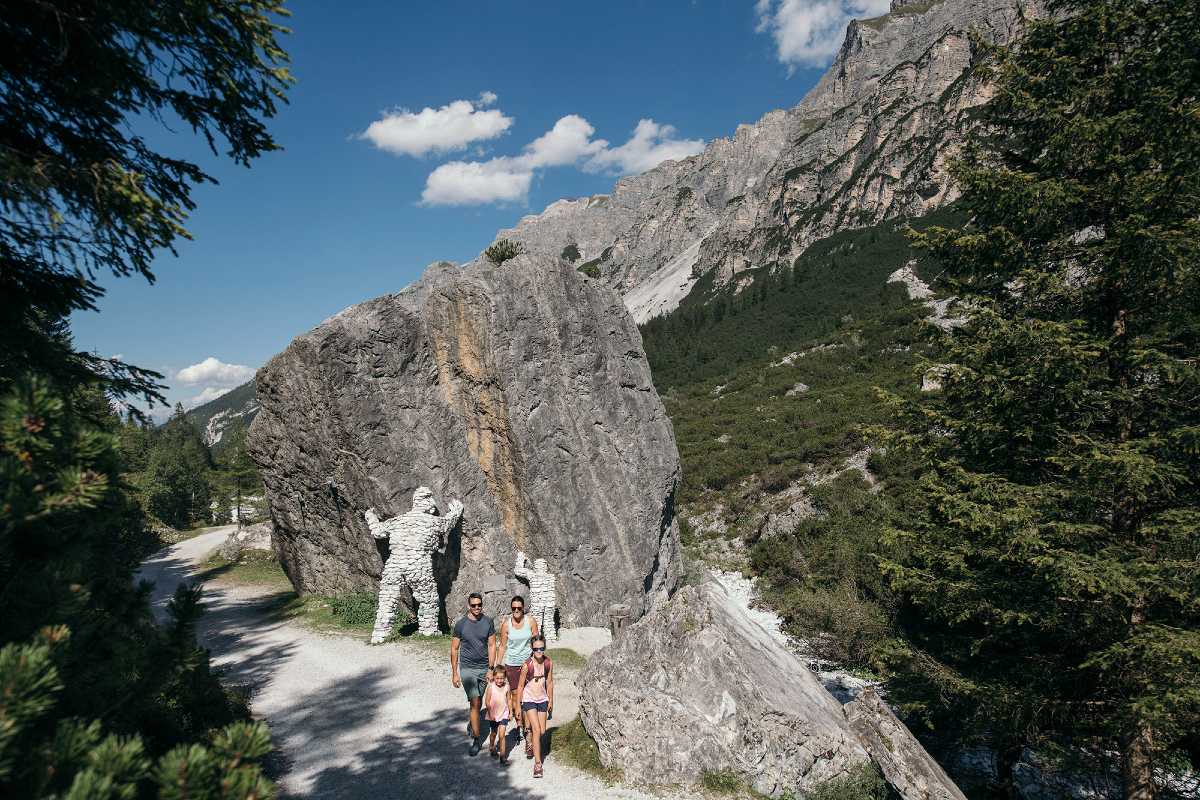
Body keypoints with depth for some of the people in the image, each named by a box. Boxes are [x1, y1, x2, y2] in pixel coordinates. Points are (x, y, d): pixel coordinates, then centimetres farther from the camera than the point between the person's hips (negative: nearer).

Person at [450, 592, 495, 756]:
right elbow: (454, 649, -1)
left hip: (484, 668, 3)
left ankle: (471, 723, 40)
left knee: (478, 702, 15)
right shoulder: (460, 624, -7)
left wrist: (491, 668, -4)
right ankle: (476, 738, -2)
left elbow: (492, 646, 1)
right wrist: (454, 673, -2)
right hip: (467, 668, -2)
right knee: (474, 702, -10)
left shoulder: (488, 622, -2)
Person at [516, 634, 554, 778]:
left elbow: (549, 683, 5)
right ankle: (538, 764, -5)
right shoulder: (527, 665, -19)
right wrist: (518, 705, -2)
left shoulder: (548, 663, -8)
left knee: (542, 731, 9)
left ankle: (529, 741, 43)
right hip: (529, 700, -4)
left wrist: (551, 701, 12)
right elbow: (520, 686, -8)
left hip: (542, 700, 4)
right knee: (536, 730, -13)